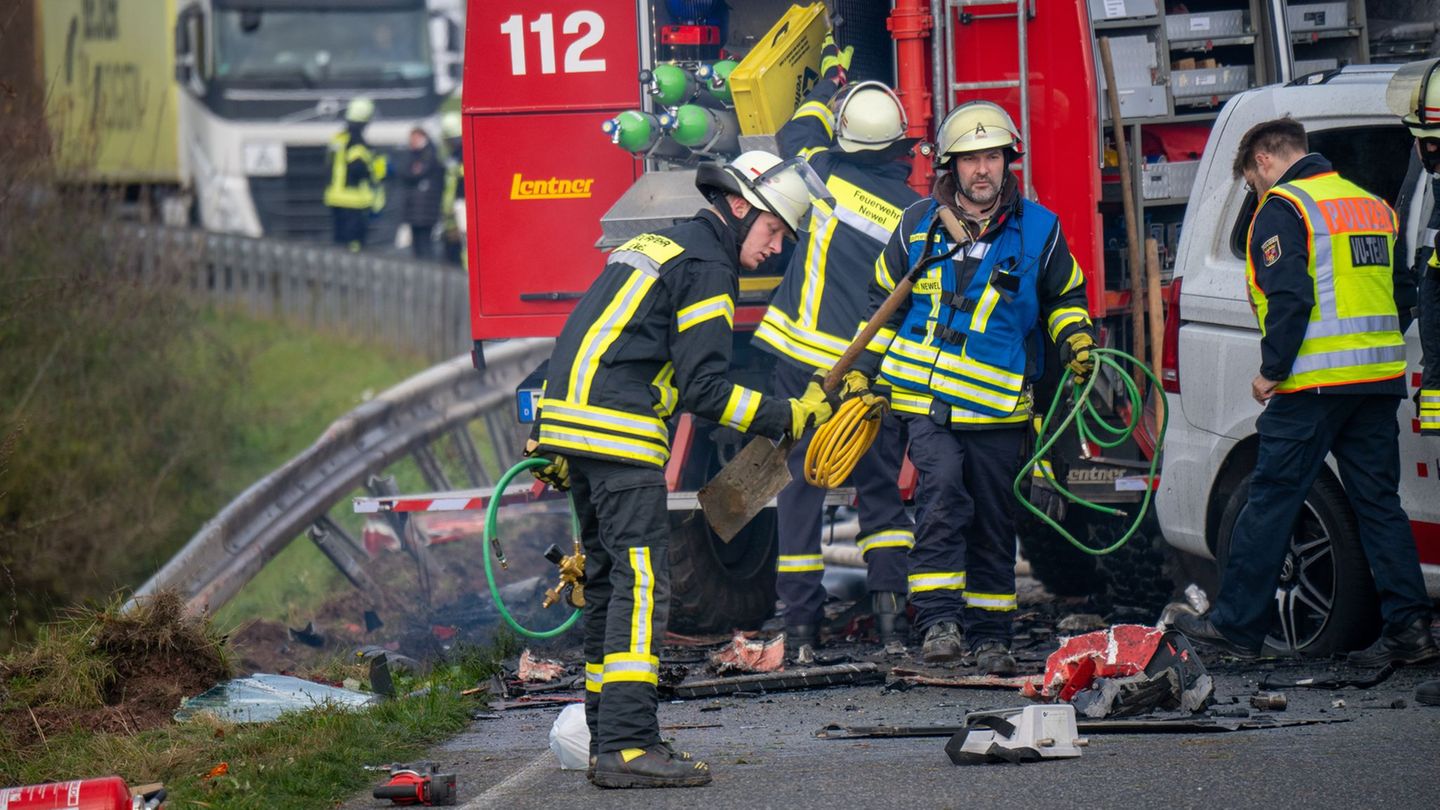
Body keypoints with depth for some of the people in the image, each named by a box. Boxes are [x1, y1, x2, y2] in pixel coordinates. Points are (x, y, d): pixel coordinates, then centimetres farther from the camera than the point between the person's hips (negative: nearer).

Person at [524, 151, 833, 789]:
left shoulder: (653, 247, 23)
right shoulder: (706, 268, -7)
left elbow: (585, 341, 26)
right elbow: (704, 389, -13)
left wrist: (551, 445, 27)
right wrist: (789, 417, -7)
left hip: (571, 421, 10)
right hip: (619, 434, -10)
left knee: (610, 581, 14)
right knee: (641, 584, -12)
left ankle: (609, 736, 18)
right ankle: (628, 747, -19)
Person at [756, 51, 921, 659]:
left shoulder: (825, 173, -2)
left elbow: (795, 134, 22)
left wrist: (830, 85, 37)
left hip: (803, 360, 0)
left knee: (799, 488, 7)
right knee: (882, 490, 13)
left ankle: (801, 620, 5)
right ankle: (889, 598, 0)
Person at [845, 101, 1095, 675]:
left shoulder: (1038, 229, 4)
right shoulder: (919, 226, 5)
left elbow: (1064, 297, 20)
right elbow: (884, 302, 17)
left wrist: (1074, 336, 0)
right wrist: (865, 374, 14)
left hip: (997, 408, 1)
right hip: (927, 397, -1)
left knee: (994, 524, 7)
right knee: (943, 496, -20)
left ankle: (989, 635, 17)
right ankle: (939, 622, -20)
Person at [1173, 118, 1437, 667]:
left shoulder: (1282, 208, -6)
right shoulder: (1373, 206, 18)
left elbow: (1290, 298, -17)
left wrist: (1272, 370, -10)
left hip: (1313, 386, -7)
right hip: (1379, 379, 7)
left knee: (1272, 501, -1)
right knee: (1379, 503, 8)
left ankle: (1235, 625, 4)